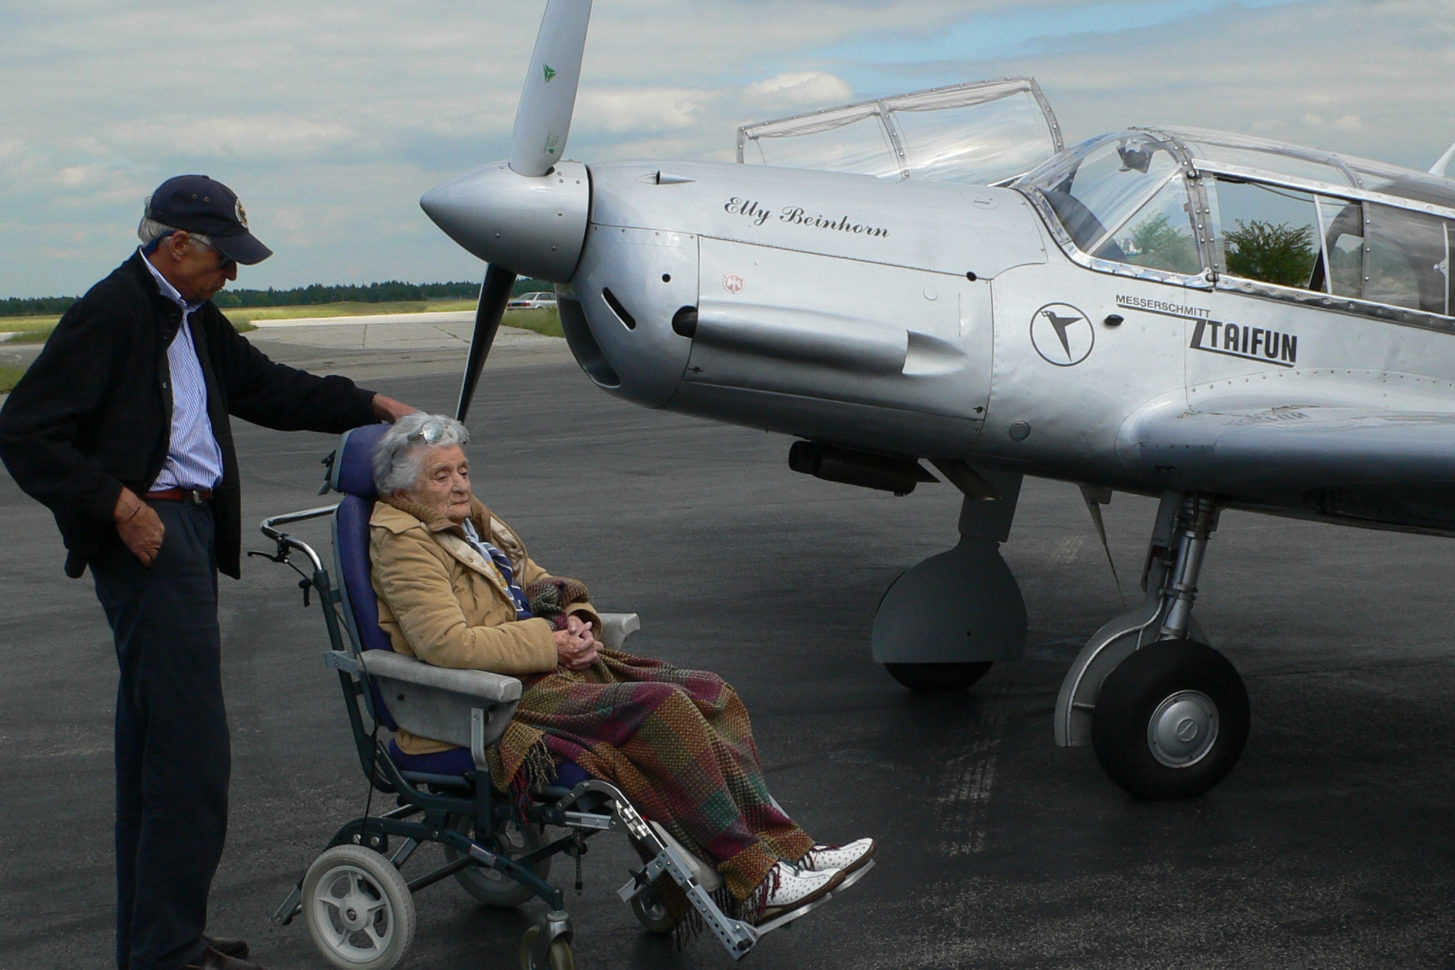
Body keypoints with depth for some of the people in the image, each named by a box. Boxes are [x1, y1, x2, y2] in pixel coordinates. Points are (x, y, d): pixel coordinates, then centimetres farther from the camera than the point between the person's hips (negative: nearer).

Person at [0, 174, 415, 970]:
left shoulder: (191, 316, 16)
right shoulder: (113, 312, -13)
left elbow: (263, 387, 27)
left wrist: (368, 406, 18)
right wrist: (117, 503, -19)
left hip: (191, 526, 10)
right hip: (150, 533, -10)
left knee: (153, 740, 15)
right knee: (189, 749, -9)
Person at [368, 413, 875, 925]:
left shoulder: (473, 519, 19)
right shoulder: (402, 544, -8)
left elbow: (537, 582, 26)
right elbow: (447, 643, -20)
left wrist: (575, 619, 3)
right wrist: (547, 644, -16)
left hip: (553, 667, 9)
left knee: (709, 694, -6)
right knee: (662, 707, -26)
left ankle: (785, 848, -9)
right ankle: (751, 881, -22)